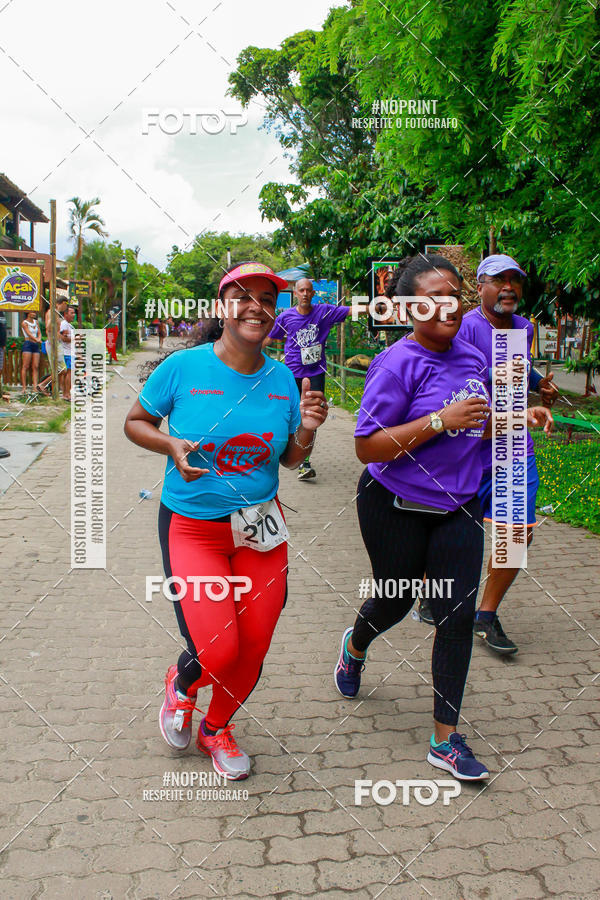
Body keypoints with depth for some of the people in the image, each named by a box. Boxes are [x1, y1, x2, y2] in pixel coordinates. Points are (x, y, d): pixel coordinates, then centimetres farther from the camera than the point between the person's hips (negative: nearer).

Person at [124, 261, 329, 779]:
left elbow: (290, 460, 8)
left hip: (261, 526, 4)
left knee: (254, 649, 9)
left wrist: (306, 431, -13)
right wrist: (173, 446, -17)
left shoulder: (282, 379, 0)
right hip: (193, 527, -4)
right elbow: (135, 422, 2)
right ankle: (182, 683, 29)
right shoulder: (183, 368, -11)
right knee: (219, 653, -12)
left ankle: (216, 728, 41)